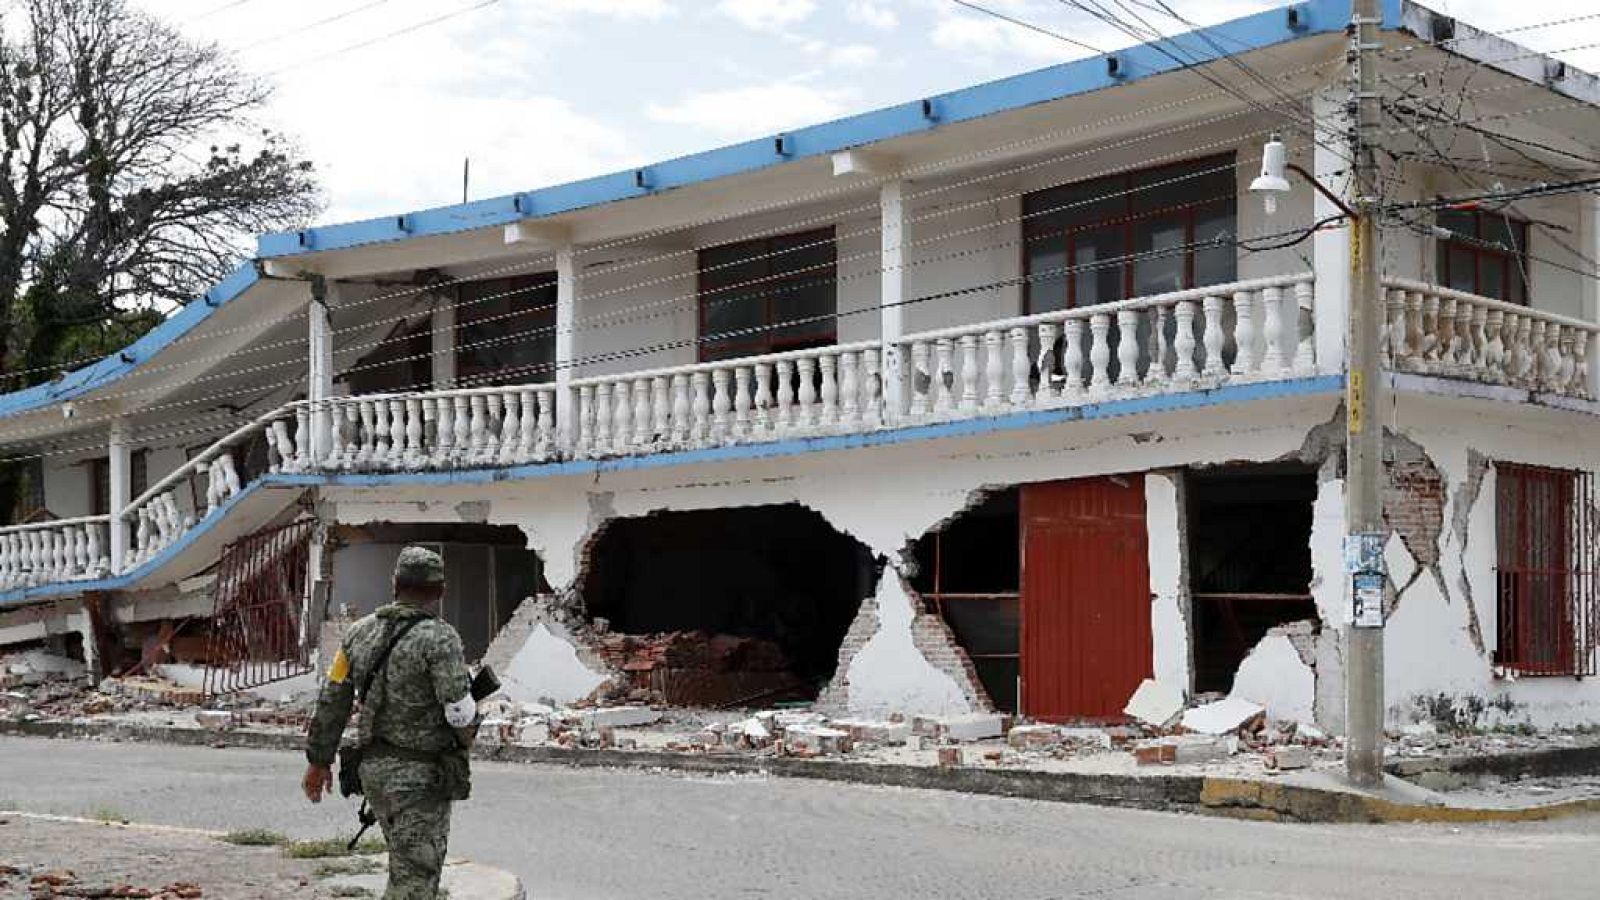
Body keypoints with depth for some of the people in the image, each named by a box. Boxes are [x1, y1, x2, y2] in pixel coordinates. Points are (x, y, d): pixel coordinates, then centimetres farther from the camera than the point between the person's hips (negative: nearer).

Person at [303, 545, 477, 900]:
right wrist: (465, 738, 4)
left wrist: (318, 760, 17)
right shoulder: (439, 638, -16)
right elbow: (459, 711, -19)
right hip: (421, 777, -7)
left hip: (374, 768, 7)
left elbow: (331, 701, 8)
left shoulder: (361, 632, 4)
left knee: (408, 867, 24)